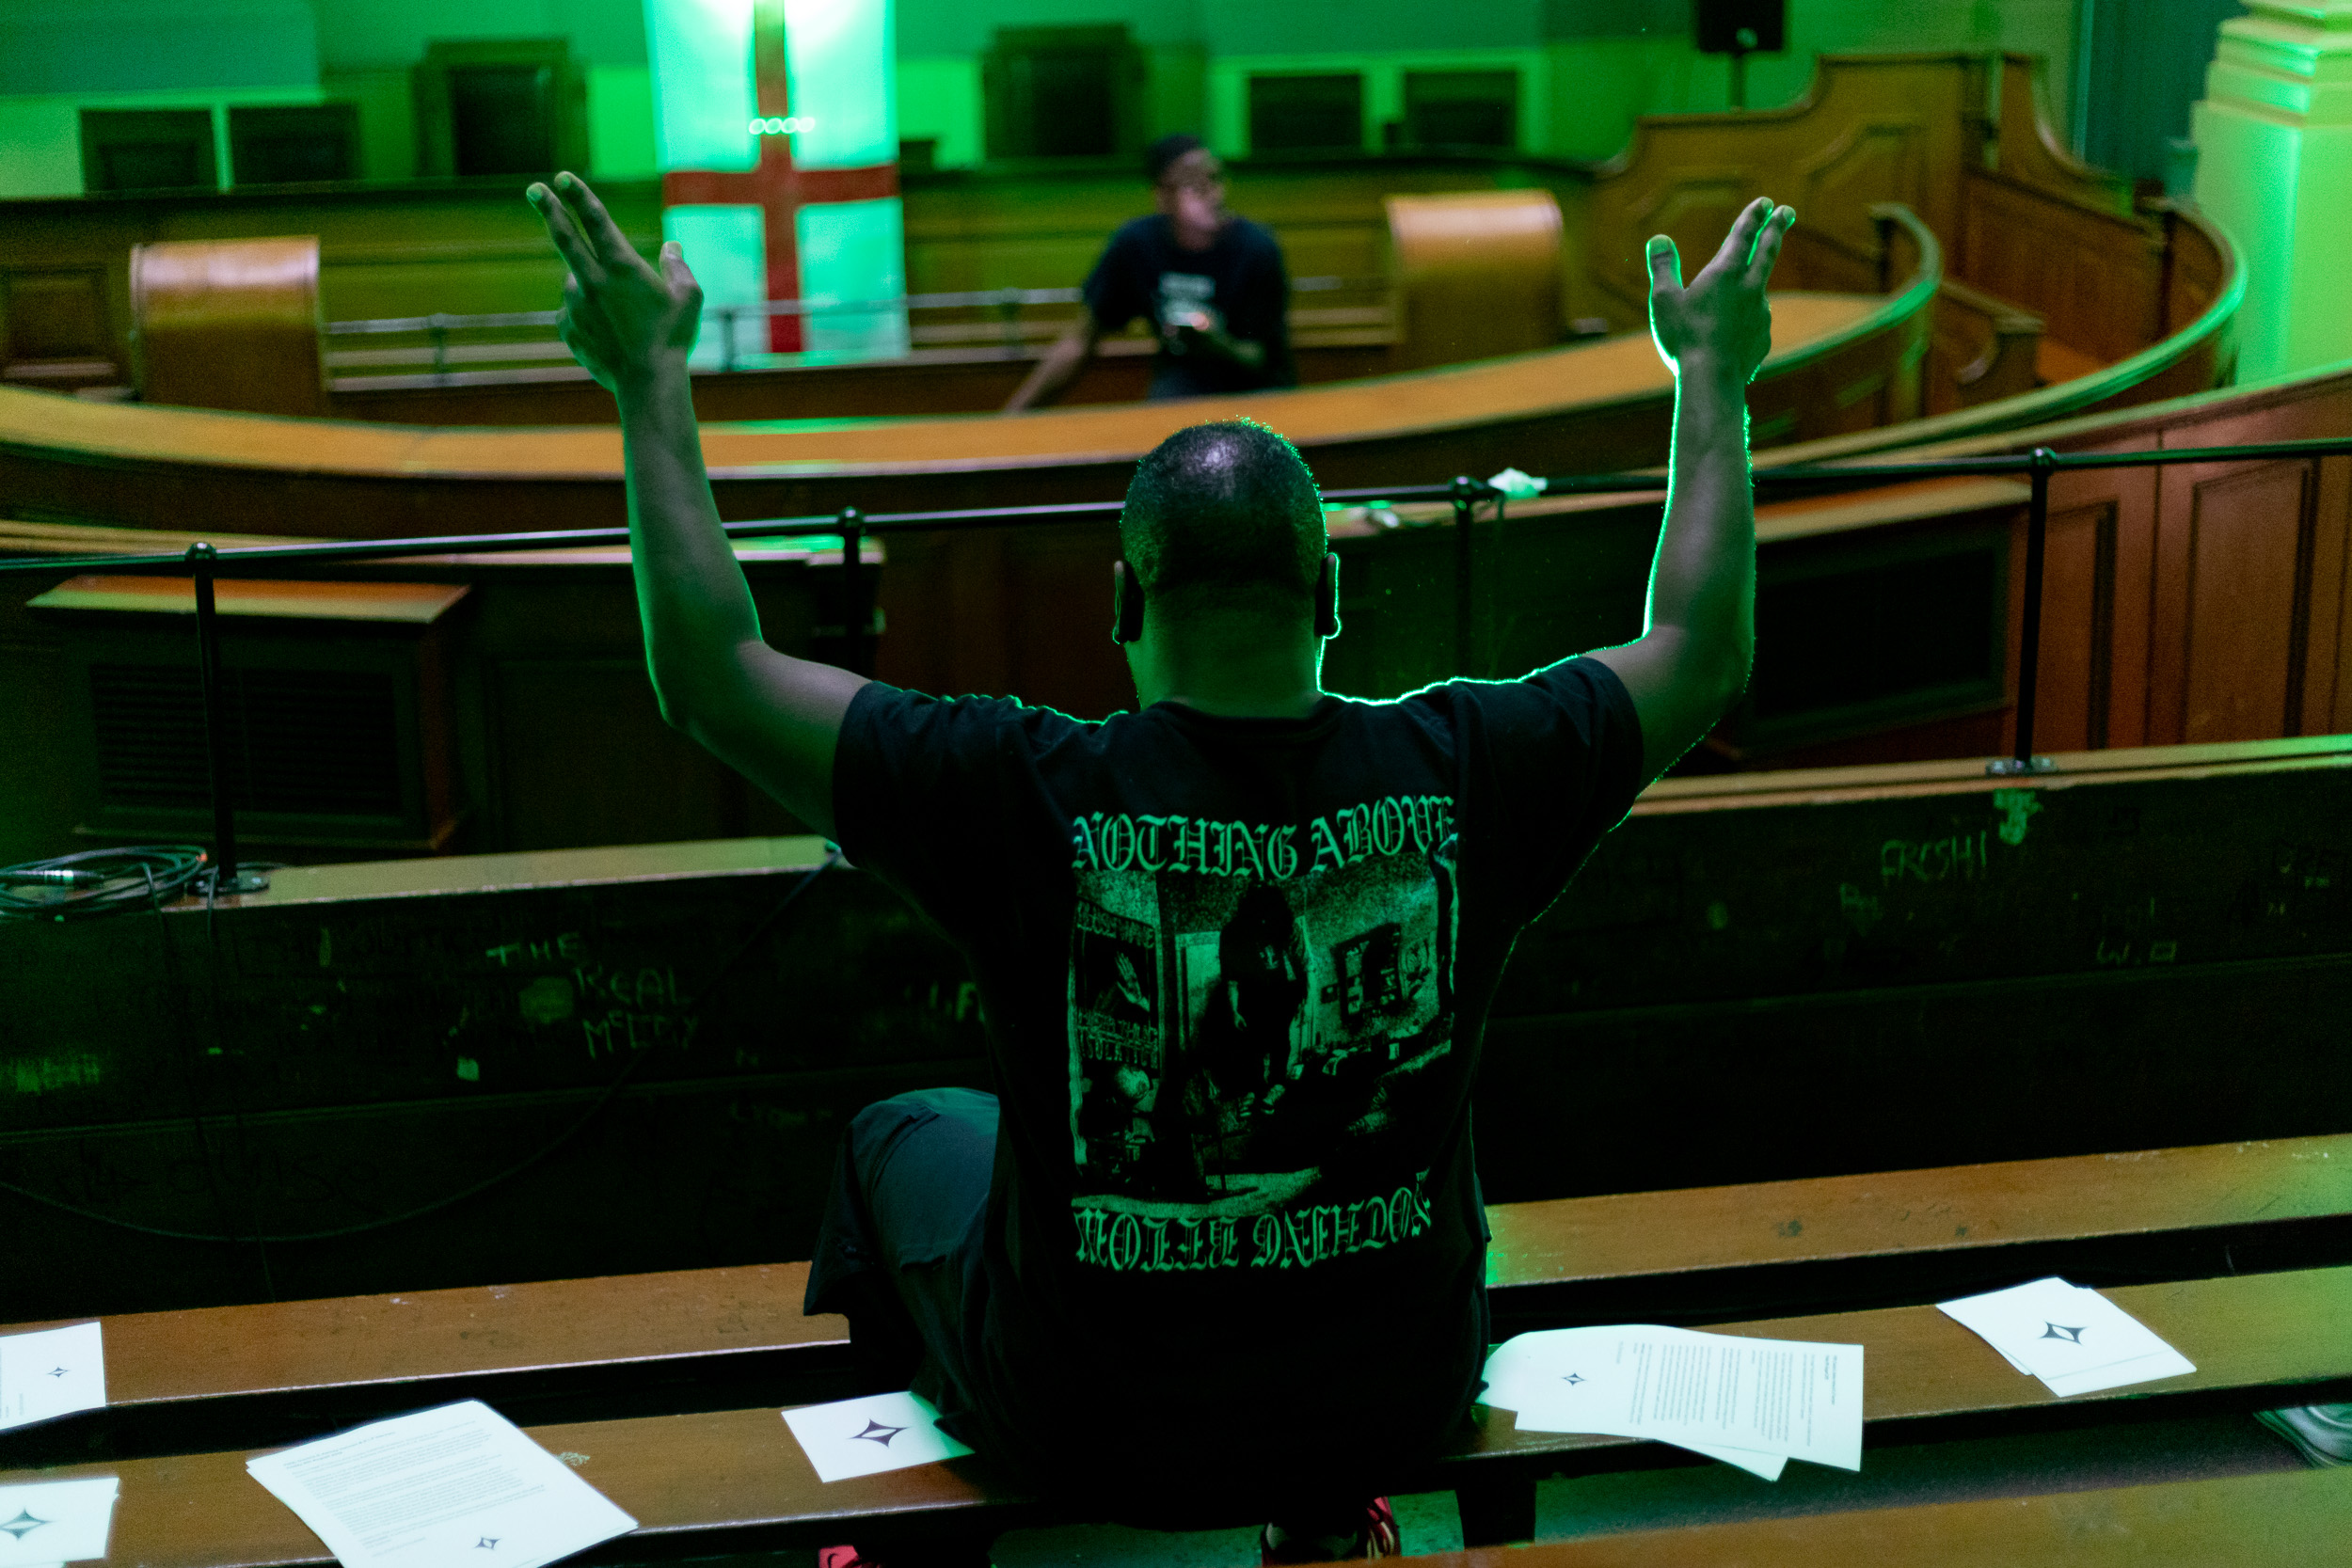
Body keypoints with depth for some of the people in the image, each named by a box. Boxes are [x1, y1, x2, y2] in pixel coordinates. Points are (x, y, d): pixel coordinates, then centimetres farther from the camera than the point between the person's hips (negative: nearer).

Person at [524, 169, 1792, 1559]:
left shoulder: (1027, 793, -24)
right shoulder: (1460, 773, -18)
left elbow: (712, 672, -15)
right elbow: (1706, 657, 0)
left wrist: (654, 375, -8)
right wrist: (1715, 377, 10)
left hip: (1094, 1434, -2)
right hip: (1399, 1410, 2)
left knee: (906, 1137, 30)